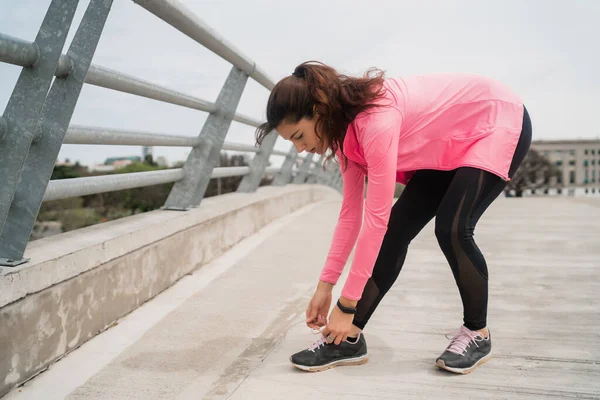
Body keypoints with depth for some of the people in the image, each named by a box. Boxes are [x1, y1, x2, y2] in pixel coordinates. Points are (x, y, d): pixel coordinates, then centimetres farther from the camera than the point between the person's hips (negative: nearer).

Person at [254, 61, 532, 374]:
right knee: (398, 228, -5)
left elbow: (376, 218, -35)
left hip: (498, 125, -8)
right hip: (448, 146, 8)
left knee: (451, 230, -22)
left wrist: (346, 305, -29)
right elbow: (351, 212, -5)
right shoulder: (345, 129, -9)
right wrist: (325, 286, -5)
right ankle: (348, 339, -2)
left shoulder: (376, 120, -36)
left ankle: (477, 333, 3)